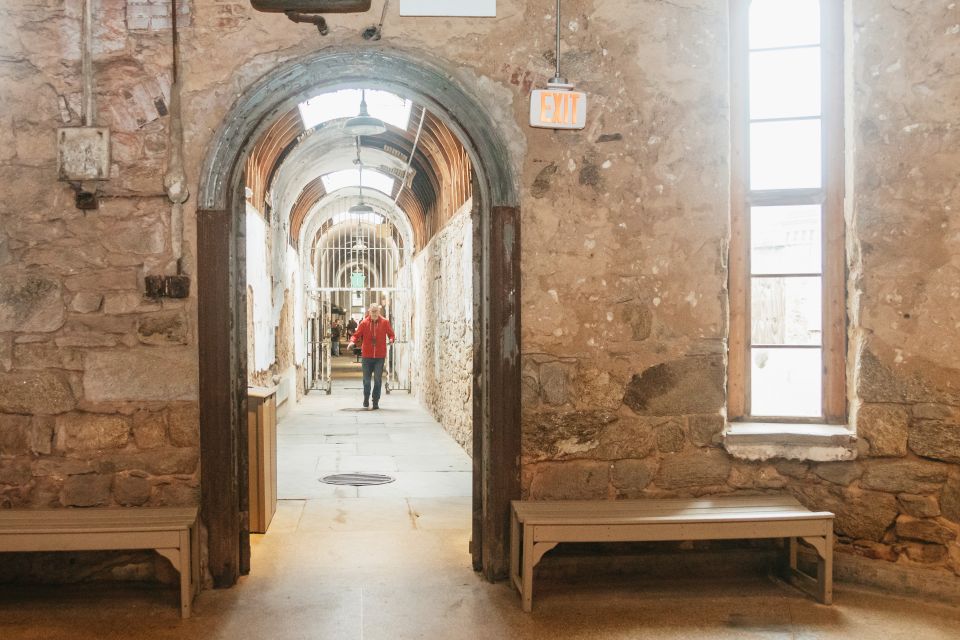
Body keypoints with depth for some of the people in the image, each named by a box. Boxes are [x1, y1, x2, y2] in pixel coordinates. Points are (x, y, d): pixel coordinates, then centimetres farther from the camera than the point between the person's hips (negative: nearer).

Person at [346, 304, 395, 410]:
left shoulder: (385, 322, 1)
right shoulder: (364, 323, 0)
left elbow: (391, 334, 6)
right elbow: (356, 335, 2)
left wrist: (392, 339, -16)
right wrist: (352, 341, -18)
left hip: (380, 356, 0)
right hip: (367, 355, 0)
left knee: (378, 379, 1)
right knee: (366, 379, 7)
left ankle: (376, 401, 10)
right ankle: (366, 398, 27)